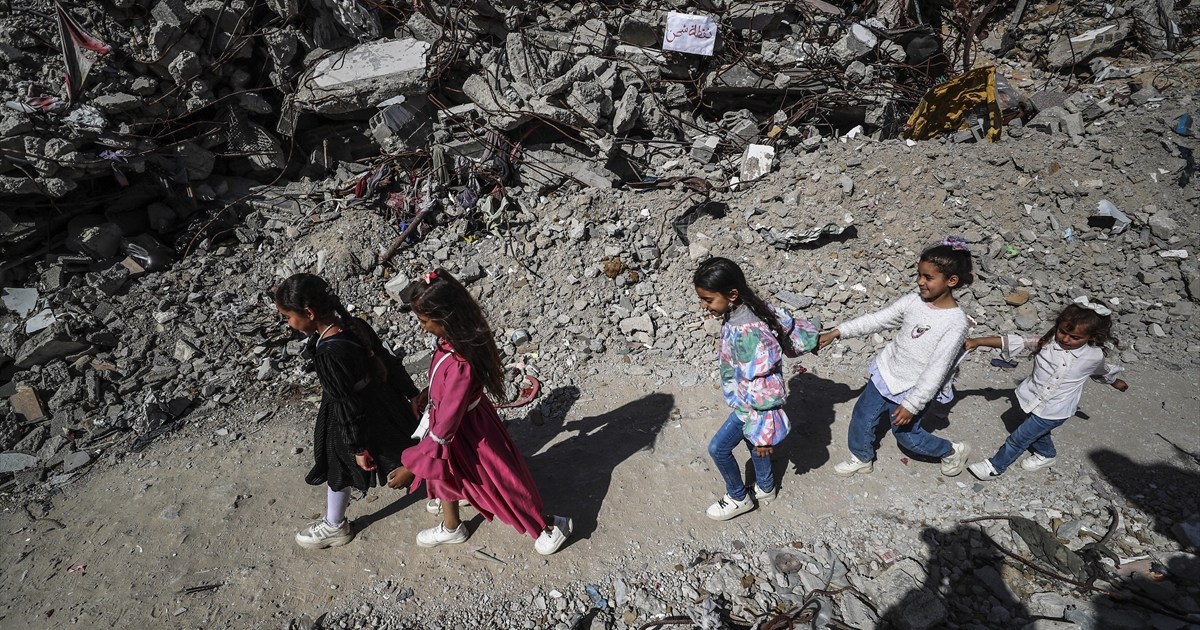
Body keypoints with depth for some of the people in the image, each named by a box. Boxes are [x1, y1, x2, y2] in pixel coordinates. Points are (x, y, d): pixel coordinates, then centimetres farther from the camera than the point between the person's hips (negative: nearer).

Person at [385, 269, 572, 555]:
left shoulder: (460, 364, -41)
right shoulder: (452, 338, -15)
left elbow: (444, 427, -32)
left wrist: (411, 467, -24)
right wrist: (428, 395, 16)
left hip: (467, 429, -8)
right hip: (449, 415, 8)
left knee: (501, 481, 14)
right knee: (443, 472, 30)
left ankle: (549, 526, 39)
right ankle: (451, 528, 59)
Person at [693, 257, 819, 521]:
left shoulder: (747, 332, -38)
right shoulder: (748, 309, -10)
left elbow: (762, 387, -33)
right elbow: (786, 323, 7)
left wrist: (763, 433, -25)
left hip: (750, 405, -9)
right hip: (748, 397, 9)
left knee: (718, 448, 5)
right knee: (752, 440, 27)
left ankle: (738, 498, 29)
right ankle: (765, 488, 51)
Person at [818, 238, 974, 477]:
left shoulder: (956, 322, -25)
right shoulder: (914, 300, -9)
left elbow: (937, 370, -24)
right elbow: (876, 320, -3)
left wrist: (912, 404, -22)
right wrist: (837, 332, -10)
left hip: (913, 389, -5)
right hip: (886, 373, 5)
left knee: (907, 435, 15)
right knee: (862, 416, 15)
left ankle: (953, 451, 42)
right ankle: (862, 459, 40)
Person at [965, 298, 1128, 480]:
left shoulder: (1094, 356, -16)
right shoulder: (1046, 341, -17)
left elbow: (1104, 371, 7)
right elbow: (1016, 341, -23)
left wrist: (1116, 382, 30)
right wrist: (979, 341, -34)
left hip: (1054, 411, -3)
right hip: (1032, 398, 3)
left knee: (1020, 437, 2)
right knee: (1038, 431, 29)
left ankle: (996, 467, 20)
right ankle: (1047, 454, 58)